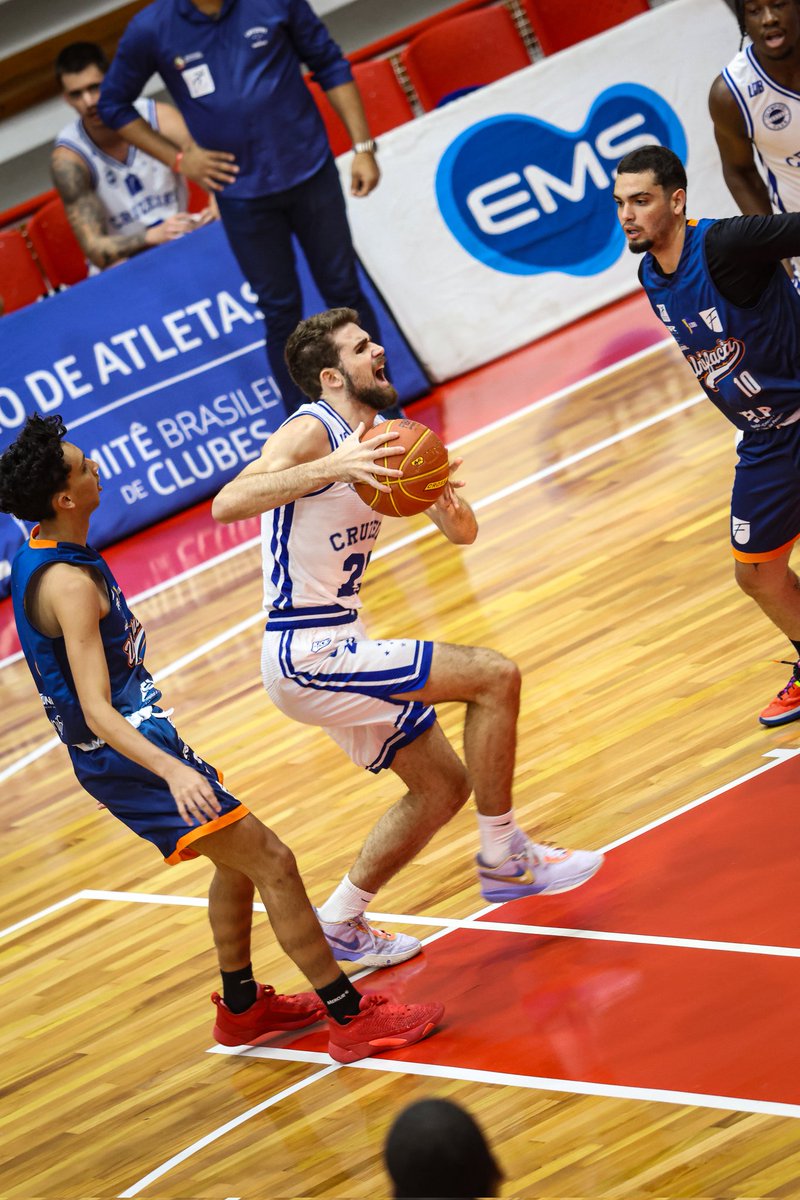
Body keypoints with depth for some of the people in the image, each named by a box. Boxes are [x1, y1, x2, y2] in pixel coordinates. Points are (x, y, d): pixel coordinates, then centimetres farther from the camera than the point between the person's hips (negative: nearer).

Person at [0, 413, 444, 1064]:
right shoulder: (68, 584, -27)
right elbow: (96, 710, -32)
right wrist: (172, 770, -45)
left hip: (136, 737, 11)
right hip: (128, 752, -11)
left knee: (240, 858, 24)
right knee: (272, 863, -10)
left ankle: (242, 1005, 36)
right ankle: (352, 1018, -6)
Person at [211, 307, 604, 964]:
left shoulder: (380, 442, 11)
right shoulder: (312, 432, -15)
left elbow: (464, 532, 10)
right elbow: (227, 504, -32)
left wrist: (443, 496, -14)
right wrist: (330, 468, -40)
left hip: (337, 648, 10)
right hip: (308, 653, -10)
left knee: (443, 786, 16)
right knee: (495, 675, -15)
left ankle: (340, 923, 25)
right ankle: (503, 857, -4)